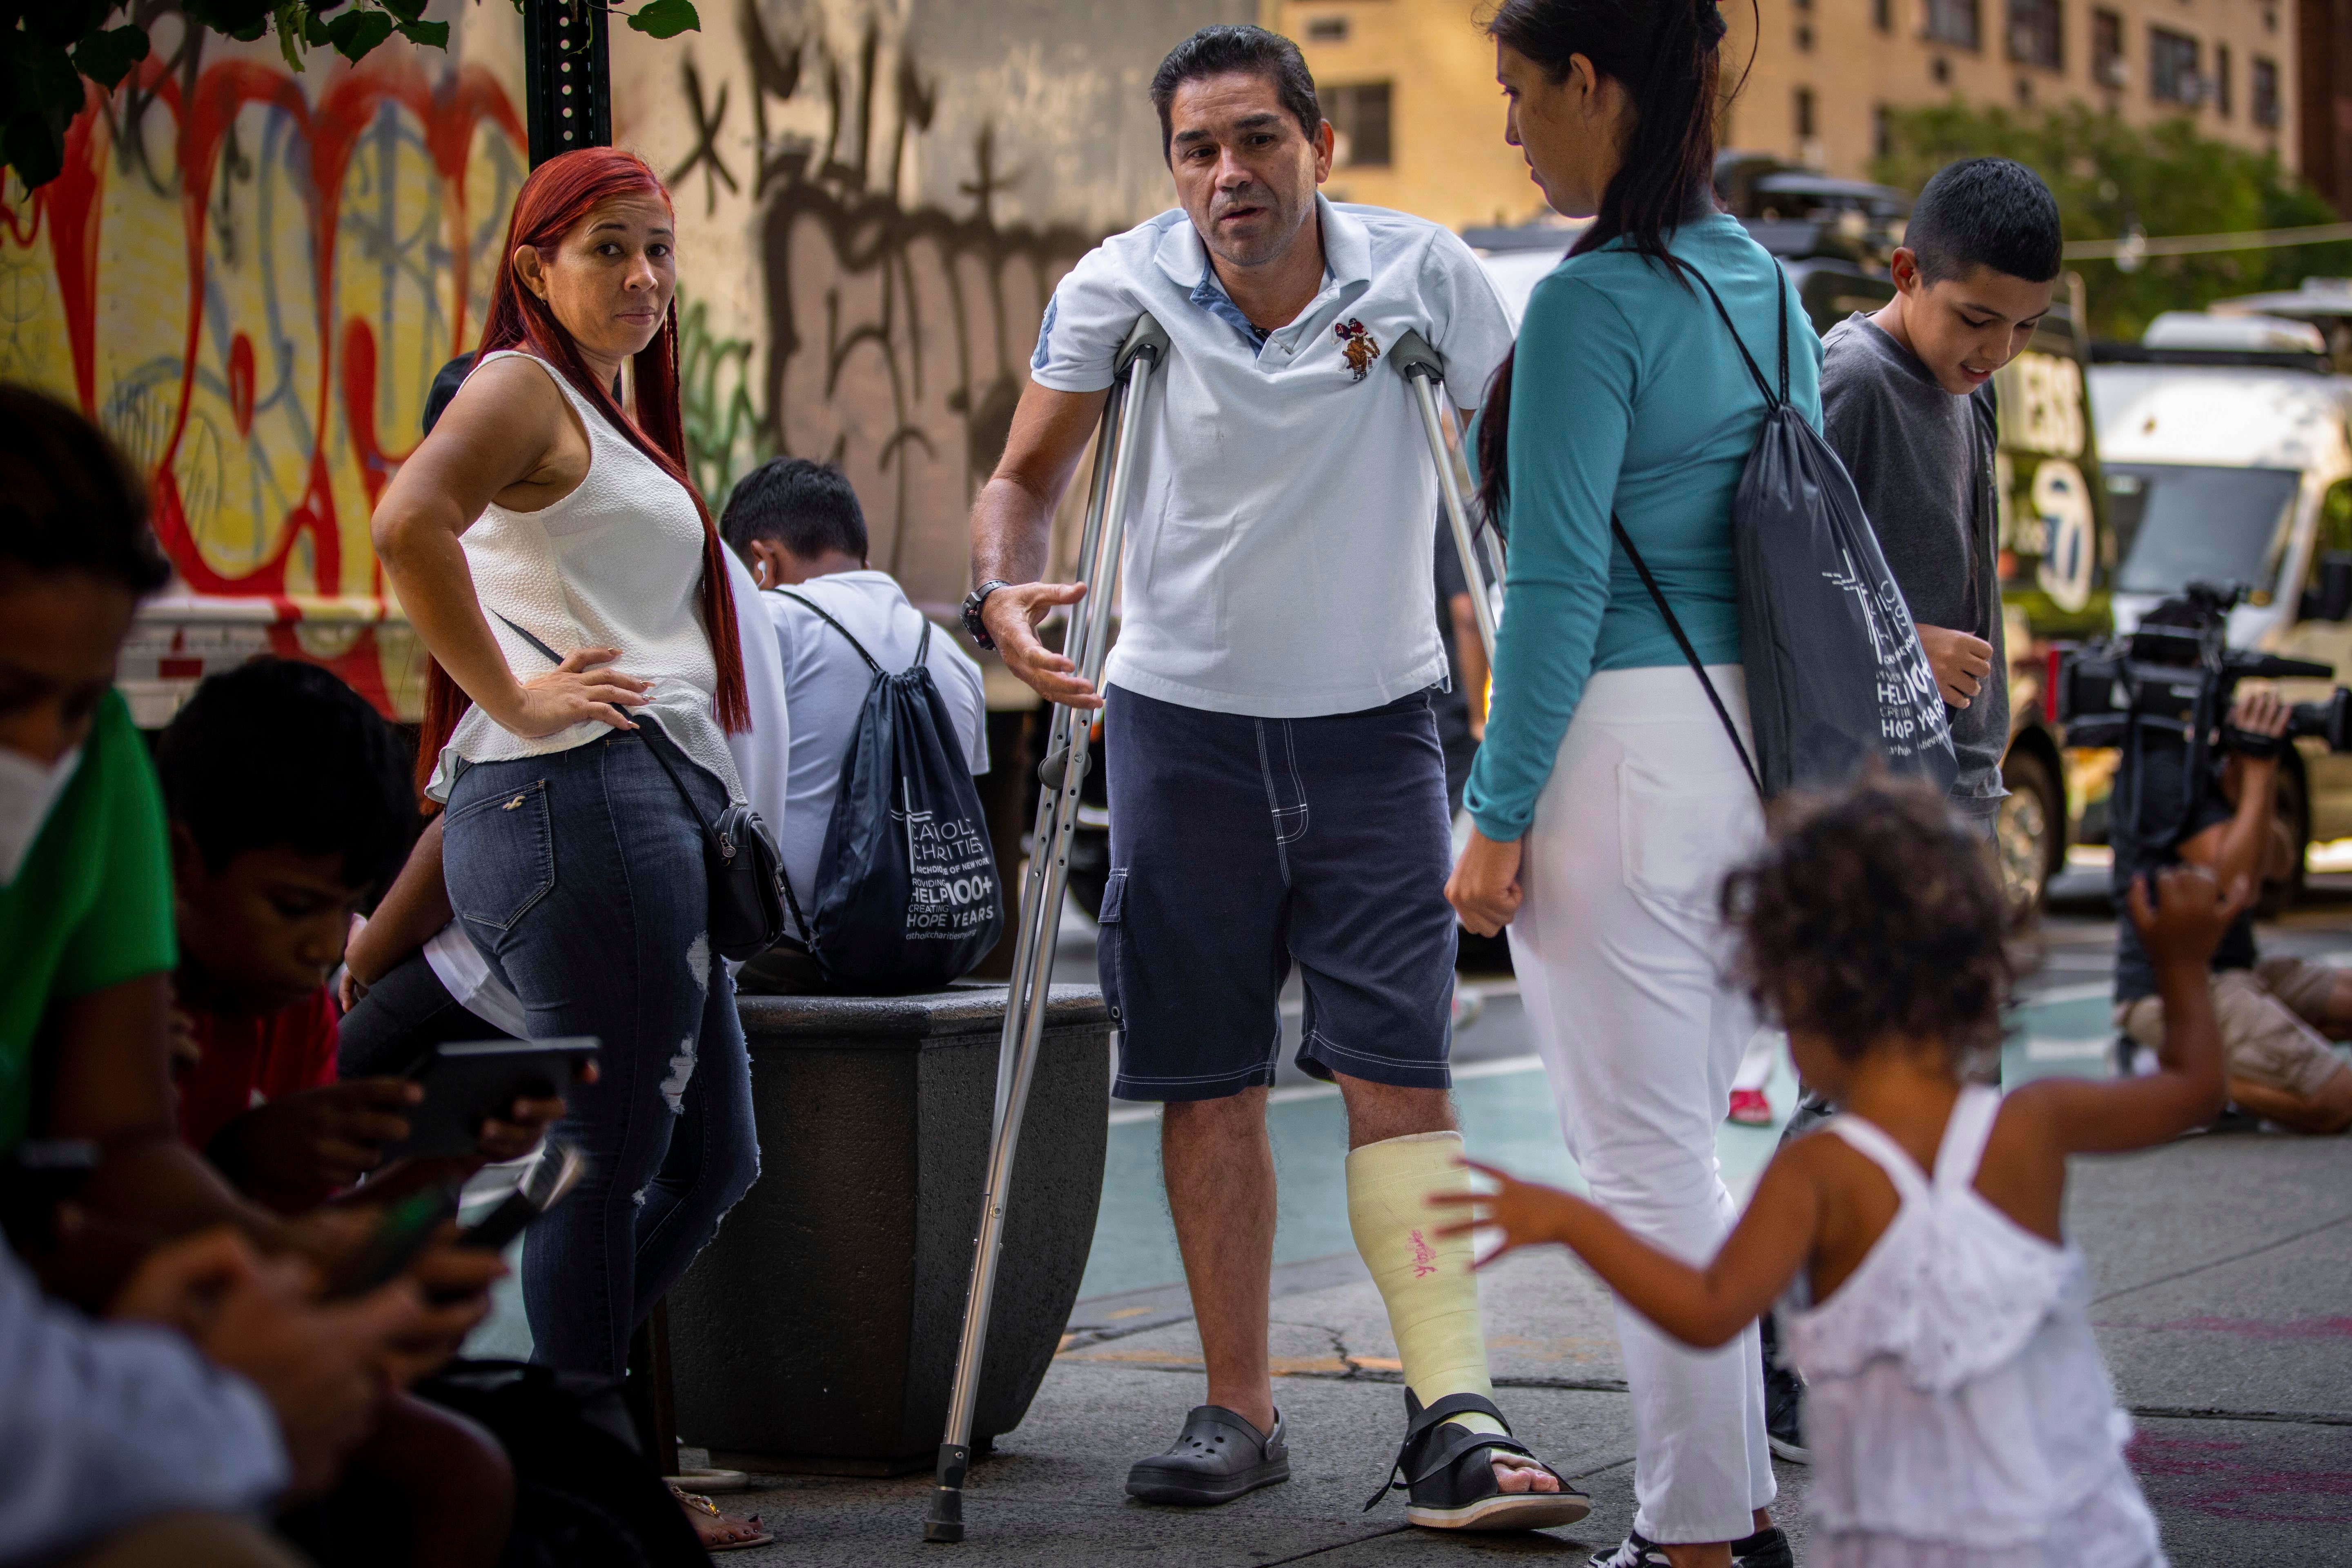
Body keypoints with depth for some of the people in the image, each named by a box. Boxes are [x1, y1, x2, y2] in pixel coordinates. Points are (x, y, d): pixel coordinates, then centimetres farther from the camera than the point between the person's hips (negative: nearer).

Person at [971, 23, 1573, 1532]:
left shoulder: (1423, 276, -7)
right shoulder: (1122, 290, -7)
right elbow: (1027, 471, 4)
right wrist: (1003, 585, -17)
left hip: (1375, 725, -1)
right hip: (1183, 725, 1)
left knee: (1400, 1069, -9)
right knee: (1209, 1080, 5)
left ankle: (1457, 1415, -12)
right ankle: (1239, 1409, 15)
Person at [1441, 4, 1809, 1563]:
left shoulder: (1594, 300, -15)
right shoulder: (1767, 288, 11)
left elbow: (1560, 583, -17)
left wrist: (1498, 814, -12)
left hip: (1622, 747, -9)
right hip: (1756, 751, 9)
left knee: (1647, 1163, 0)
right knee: (1684, 1146, 18)